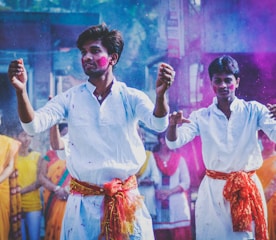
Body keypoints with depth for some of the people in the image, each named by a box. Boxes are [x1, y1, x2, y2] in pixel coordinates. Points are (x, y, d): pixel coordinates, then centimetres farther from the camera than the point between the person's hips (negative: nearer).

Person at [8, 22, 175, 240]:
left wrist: (161, 94, -42)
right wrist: (21, 91, -31)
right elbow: (33, 126, -12)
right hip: (83, 201, 1)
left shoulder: (131, 97, -5)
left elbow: (158, 124, -21)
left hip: (125, 198, -1)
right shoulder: (70, 98, -1)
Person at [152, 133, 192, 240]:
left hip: (178, 207, 1)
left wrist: (169, 192, -9)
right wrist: (156, 192, -16)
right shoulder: (152, 158, 5)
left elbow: (186, 182, 4)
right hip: (159, 207, -1)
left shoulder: (179, 159, 9)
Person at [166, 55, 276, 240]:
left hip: (248, 188, 0)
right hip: (213, 188, 1)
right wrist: (173, 125, -29)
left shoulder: (254, 110, 0)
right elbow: (174, 142, -7)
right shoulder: (202, 116, 2)